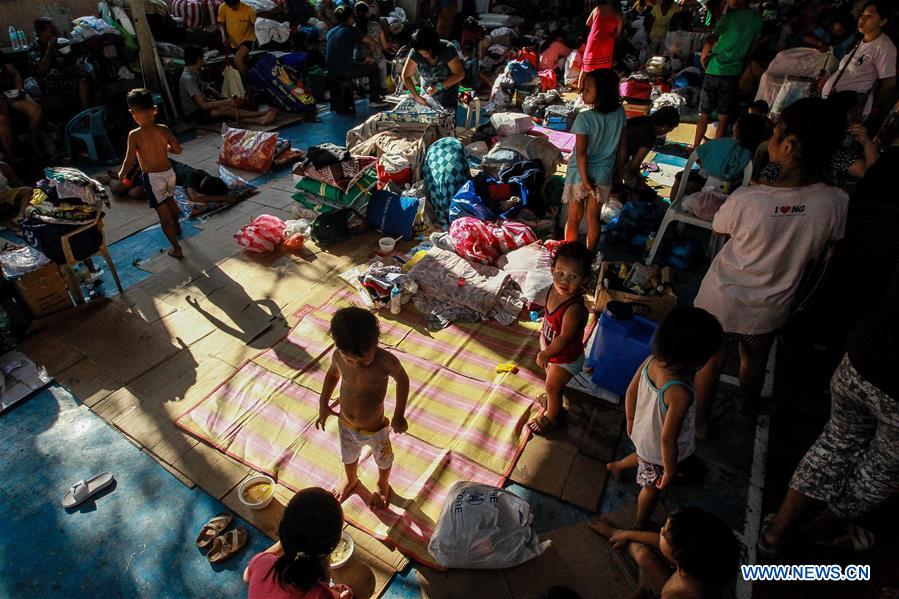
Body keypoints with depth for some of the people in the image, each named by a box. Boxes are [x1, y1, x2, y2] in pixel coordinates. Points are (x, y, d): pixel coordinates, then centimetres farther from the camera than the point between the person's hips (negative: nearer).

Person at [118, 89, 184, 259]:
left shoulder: (134, 135, -15)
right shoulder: (163, 129, -5)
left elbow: (129, 161, -13)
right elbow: (178, 150, 2)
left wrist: (122, 174, 5)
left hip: (152, 178, -5)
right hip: (169, 173, 5)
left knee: (164, 215, 4)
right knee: (170, 200, 33)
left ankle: (176, 249, 8)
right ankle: (177, 227, 57)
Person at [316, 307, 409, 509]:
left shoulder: (386, 361, -34)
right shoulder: (338, 356, -22)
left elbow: (402, 380, -14)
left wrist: (399, 415, -12)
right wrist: (323, 404, 2)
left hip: (375, 430, -3)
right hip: (345, 425, 3)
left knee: (383, 461, 27)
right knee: (348, 457, 32)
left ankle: (382, 485, 61)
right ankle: (351, 480, 66)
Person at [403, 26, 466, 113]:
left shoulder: (448, 49, -23)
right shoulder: (415, 52, -18)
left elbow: (460, 74, -22)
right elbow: (406, 76, -13)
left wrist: (438, 86, -30)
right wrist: (416, 96, -25)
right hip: (426, 94, 2)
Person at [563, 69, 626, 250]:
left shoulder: (584, 118, -21)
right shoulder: (619, 114, -6)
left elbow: (581, 153, -21)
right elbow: (621, 146, 4)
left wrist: (585, 179, -14)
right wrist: (617, 169, 16)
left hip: (580, 174, -4)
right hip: (604, 175, 4)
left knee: (574, 218, 11)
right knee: (593, 217, 15)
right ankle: (590, 254, 27)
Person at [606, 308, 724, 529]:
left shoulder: (651, 361, -22)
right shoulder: (680, 393, -42)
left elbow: (631, 392, -5)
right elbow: (667, 439, -32)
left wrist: (631, 421, 13)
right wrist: (670, 471, -14)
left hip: (641, 433, 5)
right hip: (658, 450, -5)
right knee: (652, 487, 23)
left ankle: (616, 466, 62)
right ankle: (640, 526, 49)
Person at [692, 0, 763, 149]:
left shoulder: (731, 16, -8)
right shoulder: (757, 20, 4)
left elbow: (710, 40, -13)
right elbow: (752, 46, 13)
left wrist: (703, 56, 3)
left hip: (715, 70, -3)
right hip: (734, 72, 3)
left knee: (705, 115, 5)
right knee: (724, 117, 6)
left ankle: (695, 148, 9)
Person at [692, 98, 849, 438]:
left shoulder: (746, 200, -30)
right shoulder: (837, 205, -19)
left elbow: (718, 231, -9)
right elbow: (822, 250, -2)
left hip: (721, 301, -3)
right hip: (770, 308, 3)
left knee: (709, 362, 20)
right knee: (755, 362, 29)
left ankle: (700, 422, 39)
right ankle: (749, 407, 57)